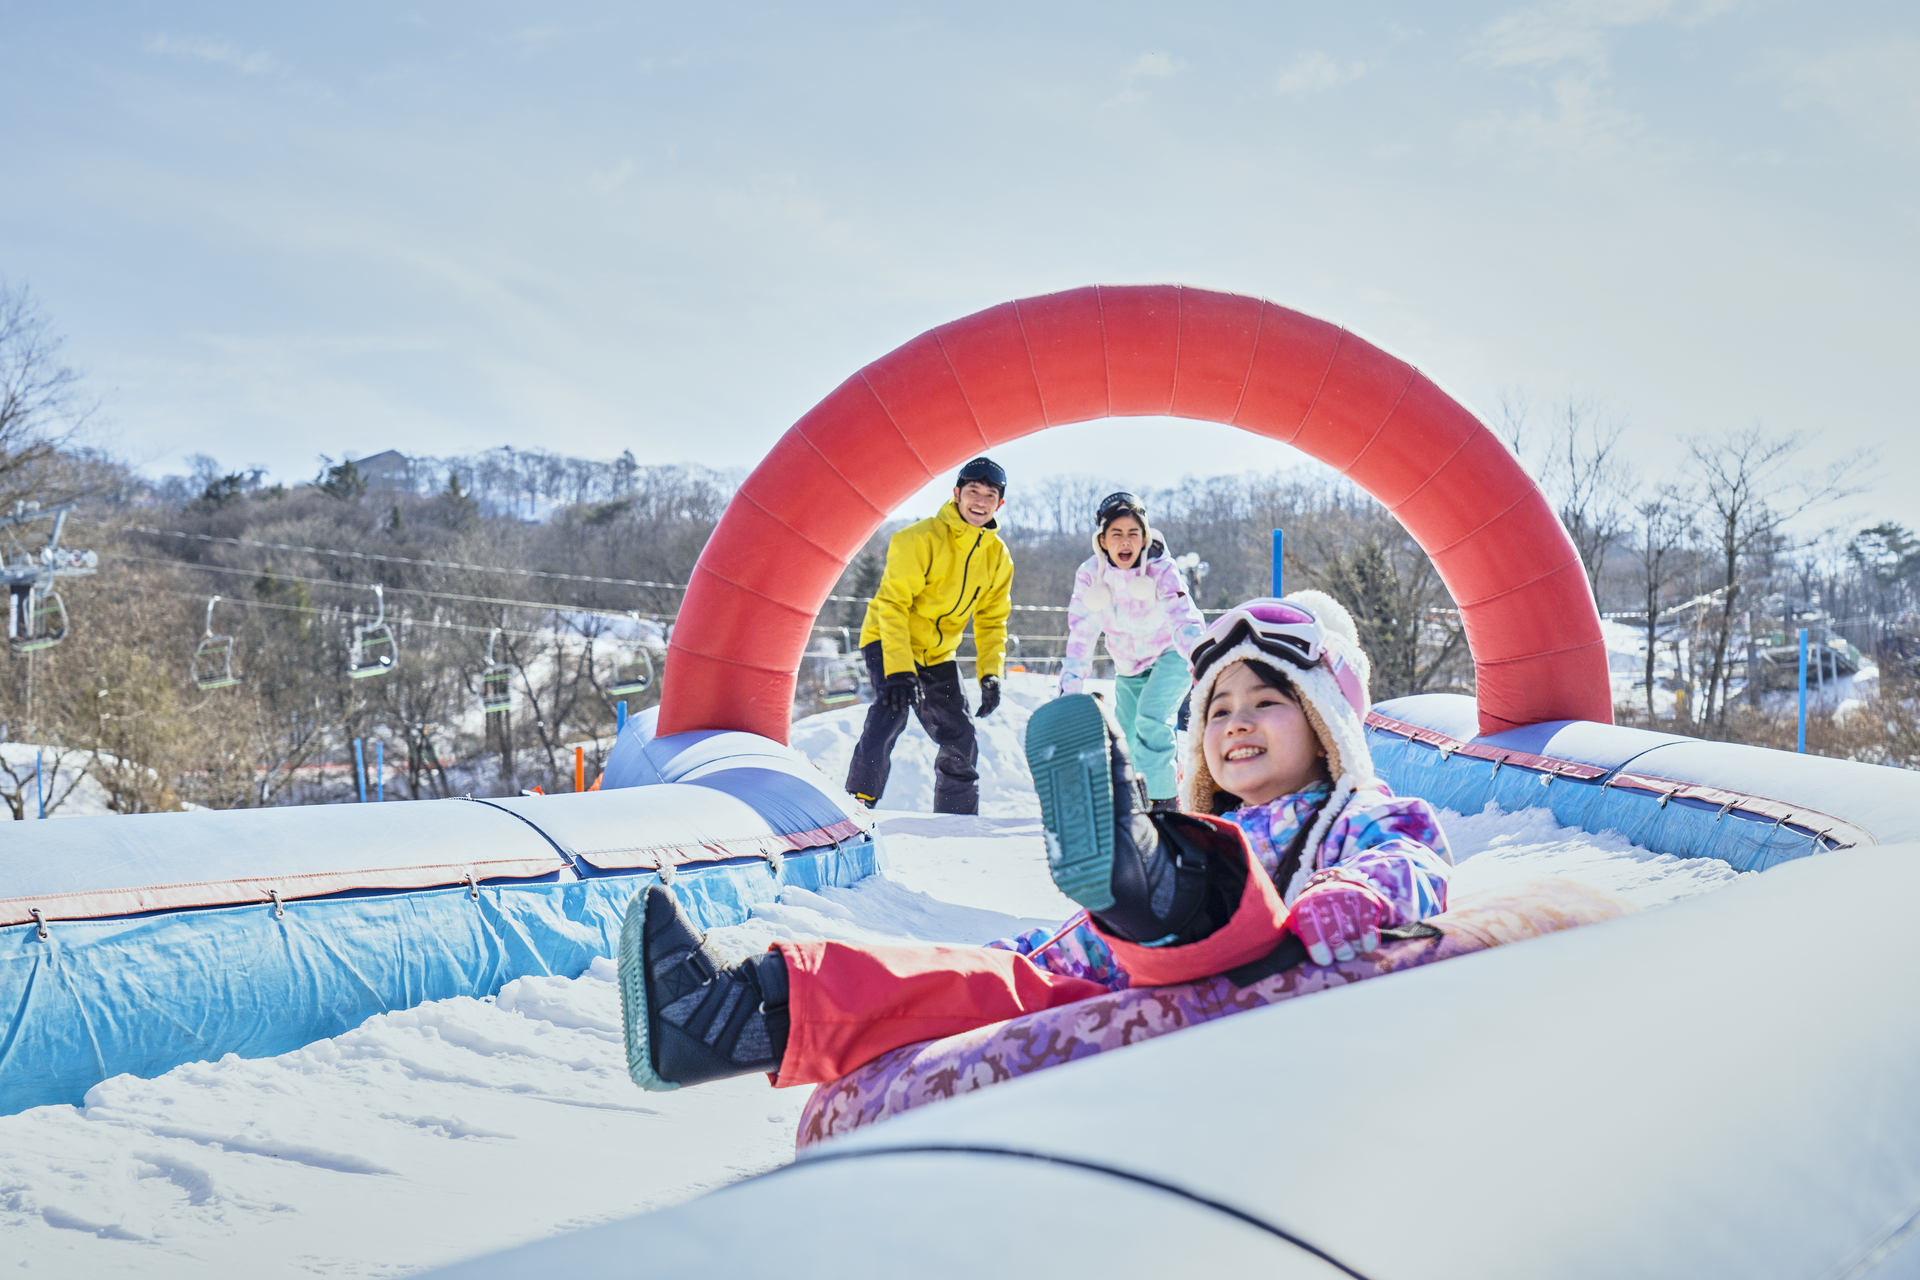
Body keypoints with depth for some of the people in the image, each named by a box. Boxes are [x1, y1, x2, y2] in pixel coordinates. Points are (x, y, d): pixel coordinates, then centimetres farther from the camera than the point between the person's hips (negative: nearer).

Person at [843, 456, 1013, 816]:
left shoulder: (998, 557, -1)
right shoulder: (920, 539, -21)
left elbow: (992, 620, 8)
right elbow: (892, 604, -23)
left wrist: (990, 674, -5)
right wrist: (899, 671, -31)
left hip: (937, 655, 6)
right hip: (889, 641, -6)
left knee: (961, 741, 6)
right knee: (892, 710, -31)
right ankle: (858, 804, -28)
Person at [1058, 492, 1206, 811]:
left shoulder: (1161, 569, -28)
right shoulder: (1089, 575, -17)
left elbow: (1185, 620, -39)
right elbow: (1082, 633, -12)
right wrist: (1070, 685, -19)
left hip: (1170, 654, -5)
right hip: (1129, 664, 5)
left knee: (1151, 717, -26)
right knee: (1126, 735, 10)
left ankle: (1162, 799, -17)